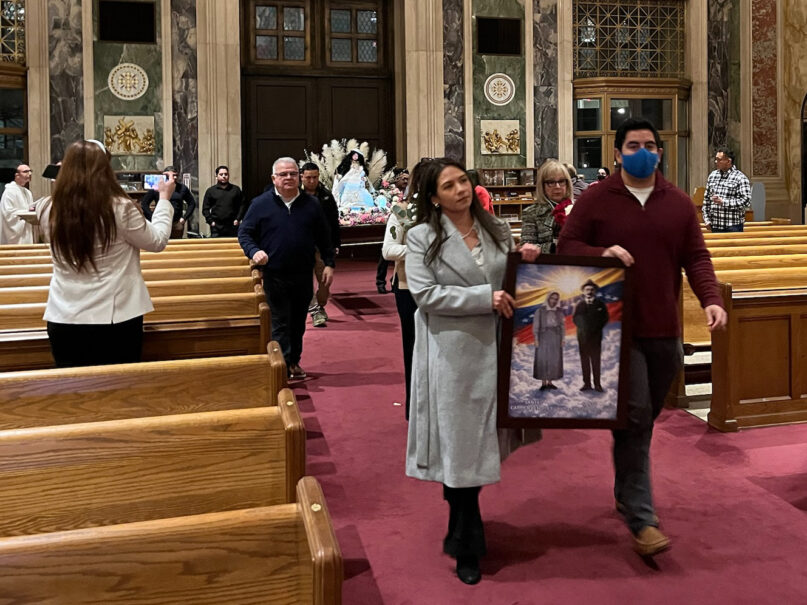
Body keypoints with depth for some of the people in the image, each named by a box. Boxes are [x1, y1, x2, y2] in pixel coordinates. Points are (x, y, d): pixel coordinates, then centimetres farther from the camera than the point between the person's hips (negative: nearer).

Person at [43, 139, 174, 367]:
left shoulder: (55, 210, -2)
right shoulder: (121, 208, -13)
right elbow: (157, 241, 1)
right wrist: (164, 199, 14)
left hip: (64, 320, 4)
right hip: (114, 318, -3)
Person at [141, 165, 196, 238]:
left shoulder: (182, 188, 9)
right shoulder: (156, 188, 1)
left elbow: (192, 203, 16)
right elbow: (144, 204, 2)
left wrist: (184, 218, 7)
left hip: (177, 224, 3)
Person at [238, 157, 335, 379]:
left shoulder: (312, 204, 6)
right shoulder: (260, 203, -1)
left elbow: (324, 238, 10)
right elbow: (244, 233, 1)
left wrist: (329, 263, 4)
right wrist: (254, 251, -17)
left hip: (304, 275, 3)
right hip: (275, 276, -3)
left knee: (298, 322, 13)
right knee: (280, 323, -1)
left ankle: (294, 361, 26)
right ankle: (283, 366, 3)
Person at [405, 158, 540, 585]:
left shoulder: (497, 230, 11)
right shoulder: (422, 238, -3)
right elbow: (424, 293, -14)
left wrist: (527, 263, -3)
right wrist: (484, 298, -18)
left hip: (494, 350, 5)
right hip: (452, 355, -5)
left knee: (482, 444, 13)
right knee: (459, 448, 2)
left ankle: (460, 531, 33)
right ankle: (467, 548, 16)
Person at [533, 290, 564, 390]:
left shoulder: (559, 312, 9)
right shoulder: (540, 311, 1)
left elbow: (562, 326, 9)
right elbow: (536, 325, -1)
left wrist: (563, 339, 2)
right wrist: (536, 339, -8)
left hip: (556, 338, 2)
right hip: (543, 337, -2)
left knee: (554, 360, 0)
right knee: (542, 359, -4)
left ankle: (550, 382, 8)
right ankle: (543, 383, 0)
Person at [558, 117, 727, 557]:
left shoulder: (679, 204, 9)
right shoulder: (595, 201, 0)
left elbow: (696, 257, 6)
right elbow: (566, 247, 0)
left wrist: (710, 298, -11)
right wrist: (602, 253, -19)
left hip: (664, 330, 4)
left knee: (644, 419, 15)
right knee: (634, 418, -11)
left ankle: (625, 493, 35)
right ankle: (641, 520, -5)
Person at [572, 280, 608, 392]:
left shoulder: (600, 304, 5)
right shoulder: (579, 304, 8)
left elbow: (605, 318, 5)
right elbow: (575, 318, 9)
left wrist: (596, 329, -3)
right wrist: (582, 329, -1)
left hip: (596, 336, -1)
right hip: (583, 336, 1)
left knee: (596, 360, -2)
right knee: (584, 359, 2)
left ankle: (597, 384, -1)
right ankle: (586, 383, 5)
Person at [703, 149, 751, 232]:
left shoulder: (740, 178, -6)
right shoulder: (712, 176, 11)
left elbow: (746, 202, -14)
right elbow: (706, 199, 15)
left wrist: (723, 202, -19)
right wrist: (707, 219, 7)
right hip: (715, 226, 5)